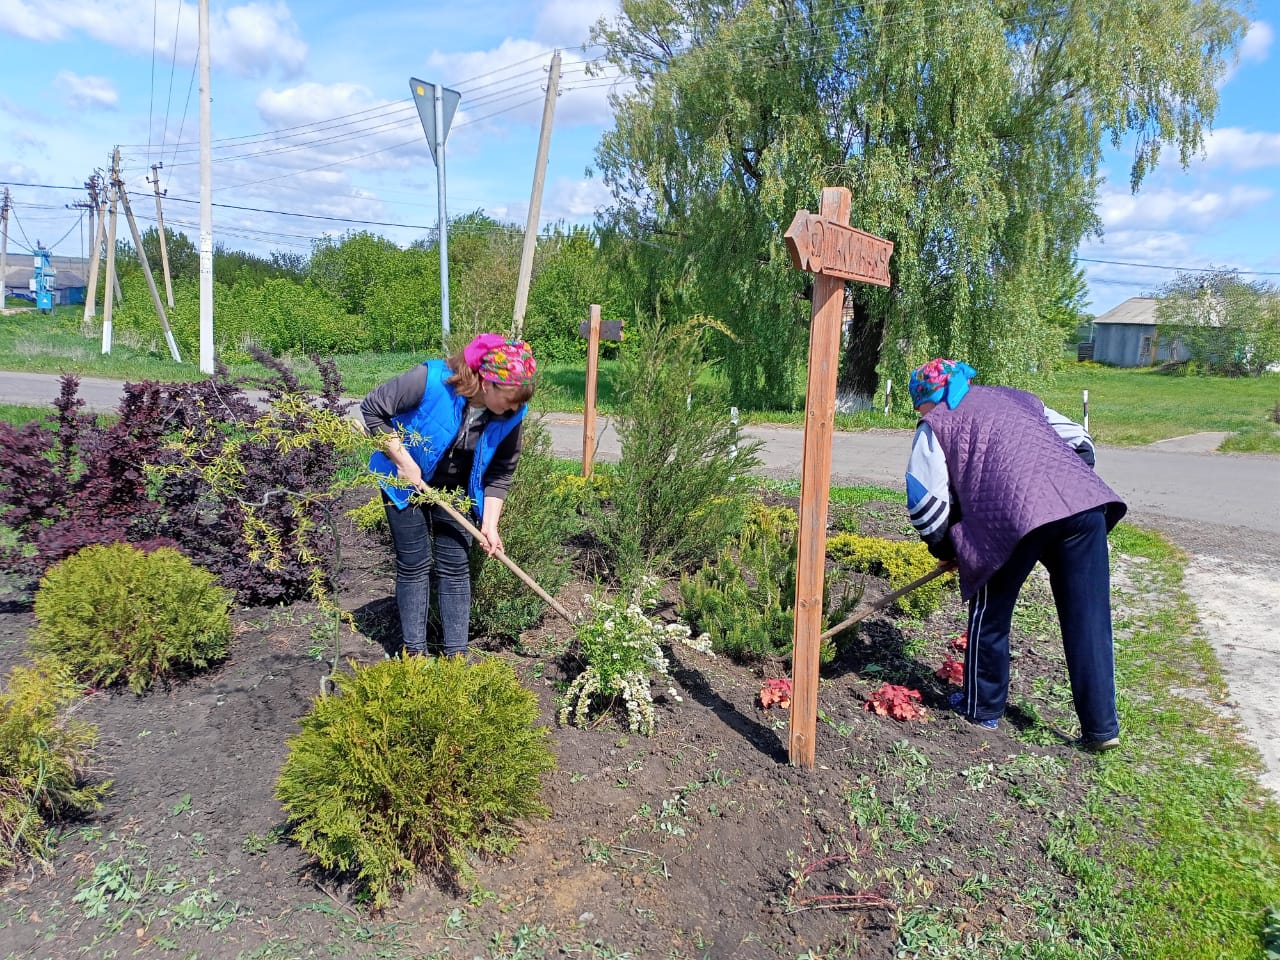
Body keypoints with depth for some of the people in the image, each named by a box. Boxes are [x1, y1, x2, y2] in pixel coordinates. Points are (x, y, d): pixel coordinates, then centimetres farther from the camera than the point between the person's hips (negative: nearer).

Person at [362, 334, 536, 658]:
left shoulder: (511, 415, -19)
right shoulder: (430, 380, -33)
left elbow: (500, 474, -8)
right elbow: (372, 408, -21)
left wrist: (489, 525, -13)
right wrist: (402, 460, -23)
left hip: (455, 490, 3)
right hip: (406, 481, -3)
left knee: (455, 568, 3)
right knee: (415, 565, 1)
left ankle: (456, 654, 13)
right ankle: (414, 652, 15)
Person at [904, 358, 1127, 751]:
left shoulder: (936, 424, 16)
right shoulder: (1016, 397, 31)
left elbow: (926, 499, 10)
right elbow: (1077, 439, 25)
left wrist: (945, 549, 24)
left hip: (1016, 513, -5)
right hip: (1085, 502, 5)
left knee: (990, 613, 15)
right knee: (1088, 617, 12)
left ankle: (982, 707, 30)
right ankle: (1101, 726, 17)